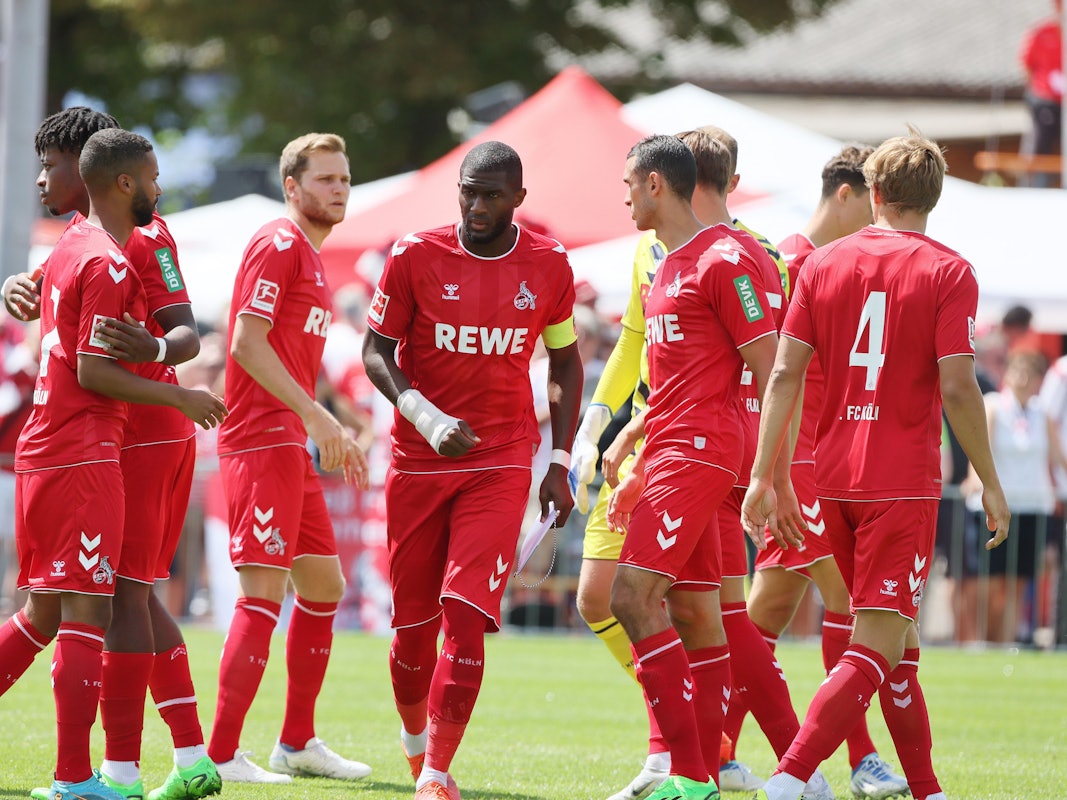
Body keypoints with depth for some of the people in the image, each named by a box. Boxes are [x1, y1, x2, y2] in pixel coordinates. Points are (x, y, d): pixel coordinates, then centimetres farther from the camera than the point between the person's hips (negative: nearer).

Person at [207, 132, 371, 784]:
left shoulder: (312, 257, 20)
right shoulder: (279, 246, -10)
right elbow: (248, 343, -19)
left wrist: (331, 434, 19)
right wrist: (317, 417, -21)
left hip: (291, 445, 10)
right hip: (261, 442, -10)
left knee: (324, 586, 14)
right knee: (265, 593, -12)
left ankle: (297, 742, 23)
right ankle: (220, 757, -11)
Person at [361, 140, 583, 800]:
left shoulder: (548, 266, 2)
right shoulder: (417, 256, -4)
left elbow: (564, 361, 14)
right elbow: (376, 350, 1)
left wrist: (560, 463, 9)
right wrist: (423, 416, -17)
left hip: (501, 461, 0)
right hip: (419, 461, 0)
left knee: (466, 615, -14)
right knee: (414, 622, 5)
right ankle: (415, 737, 33)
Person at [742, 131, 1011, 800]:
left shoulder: (824, 264, 7)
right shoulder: (948, 273, -5)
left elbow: (785, 374, 2)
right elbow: (957, 388, -12)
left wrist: (766, 476, 5)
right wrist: (991, 483, -3)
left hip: (836, 476, 5)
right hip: (905, 481, -5)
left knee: (898, 640, 18)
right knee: (878, 645, -8)